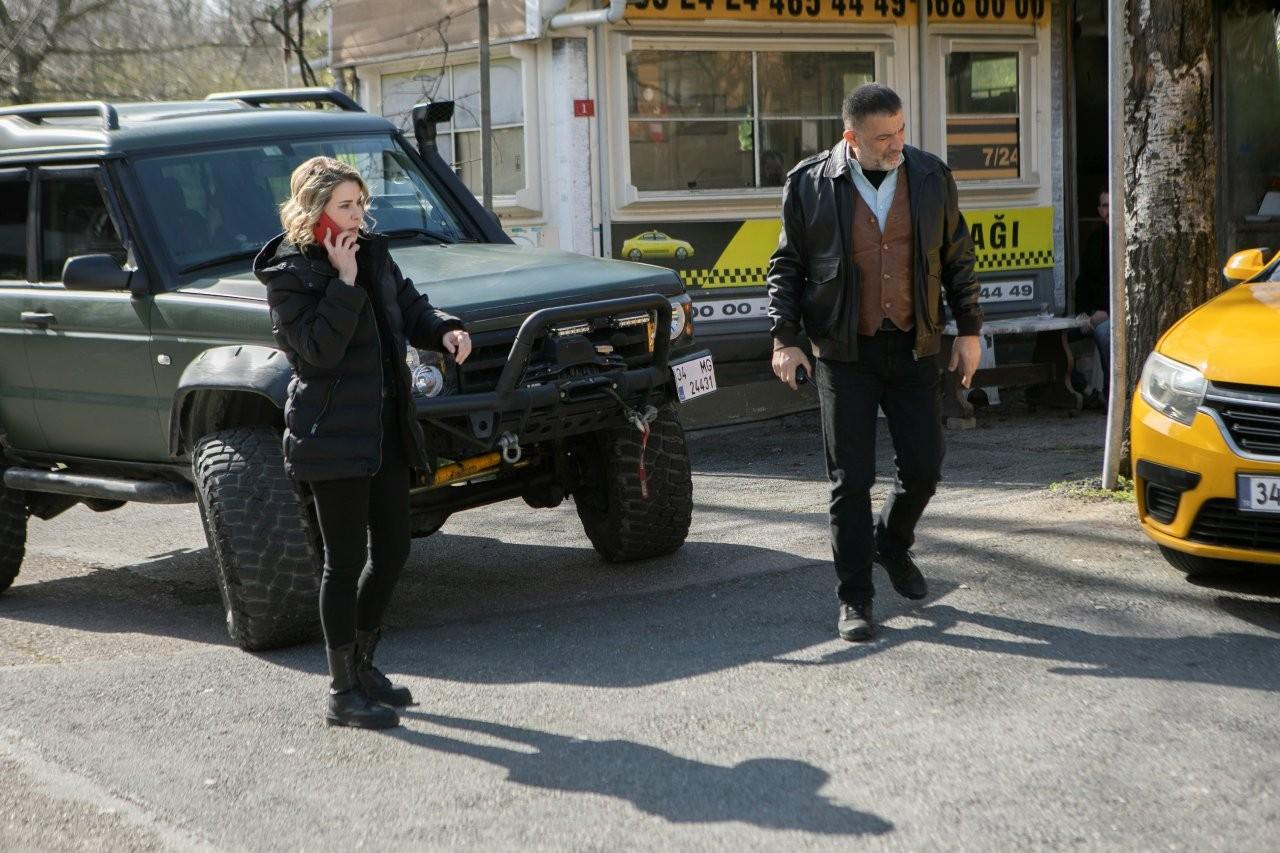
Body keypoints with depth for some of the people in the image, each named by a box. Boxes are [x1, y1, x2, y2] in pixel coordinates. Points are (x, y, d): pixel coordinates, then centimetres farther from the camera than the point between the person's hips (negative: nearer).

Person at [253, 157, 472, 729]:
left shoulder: (373, 253, 10)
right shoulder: (288, 274, -11)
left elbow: (410, 308, 19)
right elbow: (318, 350, -21)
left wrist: (444, 330, -2)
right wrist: (344, 281, -21)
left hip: (386, 428, 8)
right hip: (333, 434, -8)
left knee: (392, 551, 12)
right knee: (346, 562, -3)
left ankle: (361, 664, 30)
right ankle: (343, 693, 7)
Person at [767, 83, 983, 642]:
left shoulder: (931, 177, 3)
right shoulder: (809, 184, -4)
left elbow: (957, 257, 10)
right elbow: (786, 266, 3)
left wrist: (969, 331, 8)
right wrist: (785, 338, -6)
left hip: (915, 349, 2)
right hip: (845, 354, -2)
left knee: (924, 467, 5)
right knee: (851, 480, -1)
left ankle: (893, 545, 36)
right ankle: (854, 599, 8)